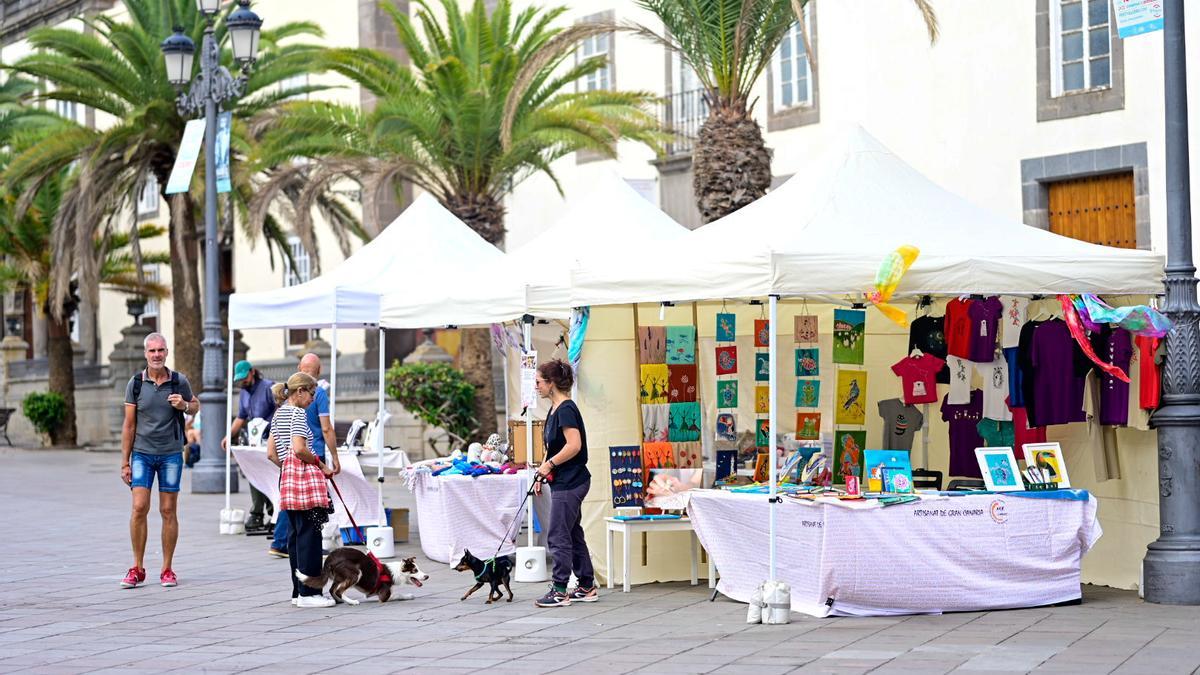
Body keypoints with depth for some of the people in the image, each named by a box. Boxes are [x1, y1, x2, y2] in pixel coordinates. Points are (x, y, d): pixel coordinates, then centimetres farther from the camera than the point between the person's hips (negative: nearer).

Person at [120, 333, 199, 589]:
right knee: (139, 508, -9)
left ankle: (167, 569, 10)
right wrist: (124, 462, 1)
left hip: (171, 454, 0)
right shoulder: (135, 383, 0)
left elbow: (196, 406, 15)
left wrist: (183, 406, -10)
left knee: (168, 511, 2)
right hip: (142, 453, 0)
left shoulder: (179, 381, 0)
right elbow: (129, 424, 3)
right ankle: (137, 568, 1)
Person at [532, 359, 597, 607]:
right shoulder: (555, 409, 14)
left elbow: (574, 446, -25)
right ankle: (587, 587, 20)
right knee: (573, 535, 14)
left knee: (558, 536, -5)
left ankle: (559, 590, 0)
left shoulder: (566, 409, -16)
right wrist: (542, 474, 15)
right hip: (563, 482, 10)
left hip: (569, 483, -10)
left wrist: (549, 464, -16)